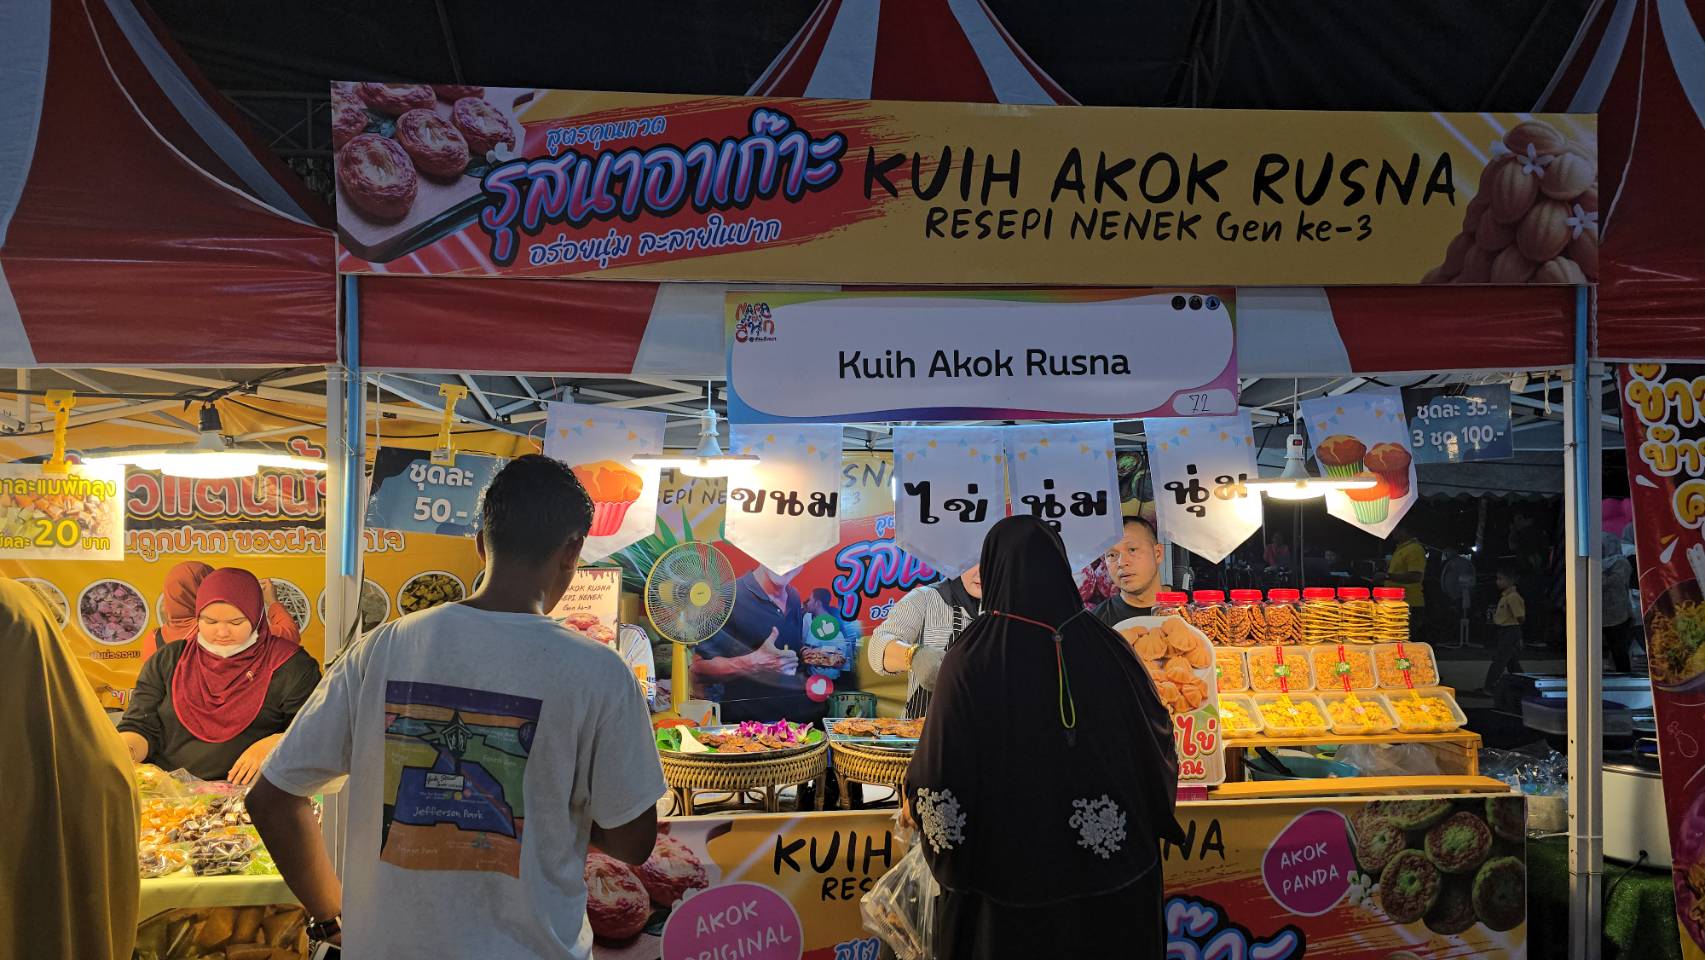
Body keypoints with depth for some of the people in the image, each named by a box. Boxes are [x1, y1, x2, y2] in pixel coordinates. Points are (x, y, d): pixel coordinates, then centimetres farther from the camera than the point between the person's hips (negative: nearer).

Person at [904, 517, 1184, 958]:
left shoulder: (970, 660, -17)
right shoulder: (1108, 648, -9)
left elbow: (940, 766, -12)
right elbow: (1159, 741, 4)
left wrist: (913, 795, 10)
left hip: (1006, 872, -2)